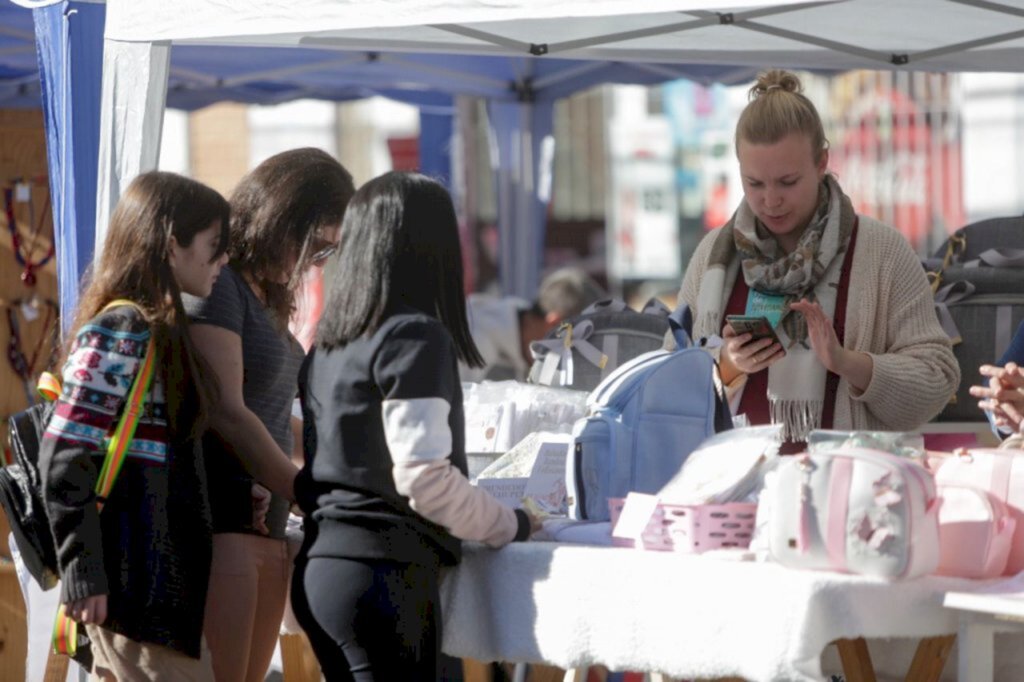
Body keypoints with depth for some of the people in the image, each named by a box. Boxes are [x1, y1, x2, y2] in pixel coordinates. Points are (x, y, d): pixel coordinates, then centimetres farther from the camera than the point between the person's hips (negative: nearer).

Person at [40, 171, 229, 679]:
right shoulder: (120, 332, -13)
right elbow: (64, 459, -17)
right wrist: (82, 574, -19)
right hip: (135, 578, -9)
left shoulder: (160, 332, 16)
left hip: (162, 574, 9)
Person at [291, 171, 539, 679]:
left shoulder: (328, 343, 12)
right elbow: (423, 476, -17)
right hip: (382, 571, -8)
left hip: (320, 565, 8)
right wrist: (511, 526, -3)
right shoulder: (414, 337, -11)